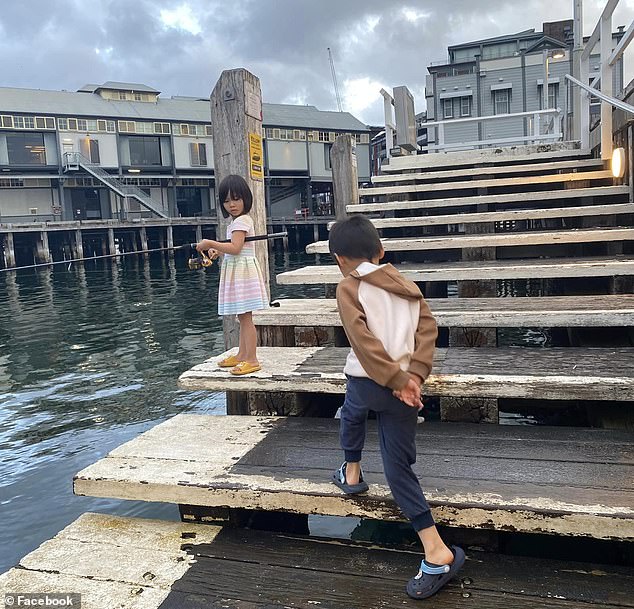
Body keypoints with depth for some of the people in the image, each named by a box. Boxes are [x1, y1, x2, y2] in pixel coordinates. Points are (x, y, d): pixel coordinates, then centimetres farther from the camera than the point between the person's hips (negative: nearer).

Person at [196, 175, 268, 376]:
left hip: (243, 271, -10)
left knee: (245, 317, -8)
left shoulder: (241, 221, -14)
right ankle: (242, 355, 23)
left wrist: (210, 243, -19)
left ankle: (252, 360, -5)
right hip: (236, 273, 10)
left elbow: (235, 248, -25)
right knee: (243, 317, 15)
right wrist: (219, 251, 13)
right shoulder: (237, 221, 17)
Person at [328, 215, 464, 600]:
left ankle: (352, 472, 49)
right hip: (403, 386, 4)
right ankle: (435, 550, 2)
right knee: (399, 467, 8)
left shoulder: (348, 287, -3)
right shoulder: (406, 285, 13)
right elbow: (428, 327, 0)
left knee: (352, 413, 33)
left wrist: (396, 379, -14)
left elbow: (362, 339, -16)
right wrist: (414, 375, -6)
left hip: (367, 381, -4)